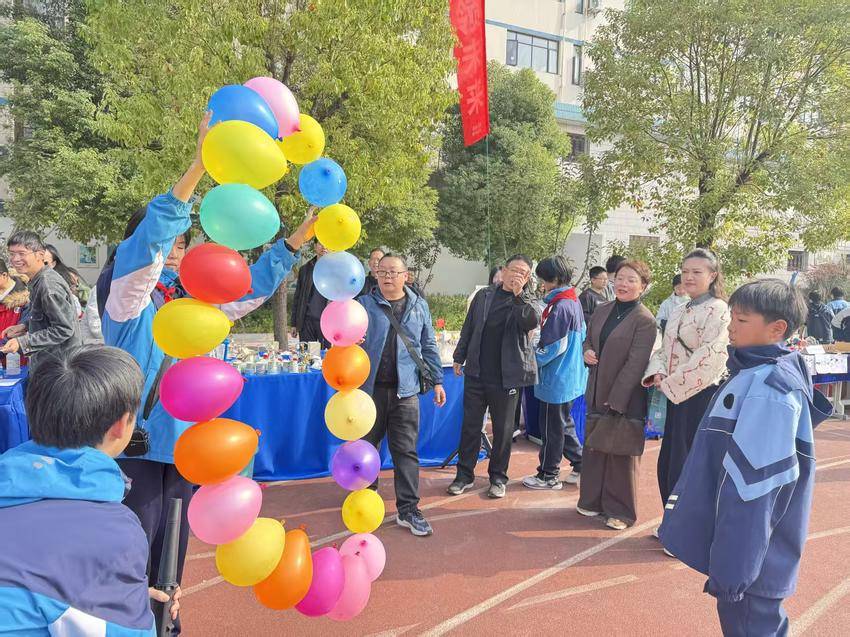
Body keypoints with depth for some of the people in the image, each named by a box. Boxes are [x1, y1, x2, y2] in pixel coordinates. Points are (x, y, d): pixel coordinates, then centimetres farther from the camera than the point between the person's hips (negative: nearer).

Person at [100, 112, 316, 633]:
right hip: (137, 443, -6)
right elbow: (146, 238, -23)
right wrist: (202, 160, -32)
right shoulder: (126, 298, -7)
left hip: (184, 443, 6)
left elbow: (253, 284, 12)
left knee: (173, 549, 17)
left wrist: (304, 230, 6)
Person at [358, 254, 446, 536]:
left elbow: (428, 346, 12)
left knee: (406, 451, 3)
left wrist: (437, 381, 10)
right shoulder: (364, 304, 2)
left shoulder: (419, 306, 8)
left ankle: (408, 510, 12)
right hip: (369, 389, 0)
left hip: (405, 391, 1)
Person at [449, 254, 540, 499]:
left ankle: (498, 477, 22)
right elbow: (468, 328, 13)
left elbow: (532, 322, -21)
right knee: (470, 424, 8)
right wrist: (459, 357, 13)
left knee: (503, 429, 8)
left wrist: (519, 295, -29)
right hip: (476, 373, 2)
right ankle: (464, 474, 21)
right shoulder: (484, 296, 7)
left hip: (507, 376, -2)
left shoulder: (526, 302, 1)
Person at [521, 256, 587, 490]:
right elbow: (581, 336, 16)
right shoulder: (574, 301, 8)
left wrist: (533, 360, -8)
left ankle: (548, 476, 17)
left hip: (557, 378, -9)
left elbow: (553, 346, -22)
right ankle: (580, 465, 28)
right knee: (564, 423, 21)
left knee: (551, 429, 4)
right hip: (570, 376, 9)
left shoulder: (559, 306, -22)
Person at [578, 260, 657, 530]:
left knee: (621, 455, 5)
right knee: (594, 449, 15)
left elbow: (635, 364, -18)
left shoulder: (644, 321, -13)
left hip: (625, 399, -6)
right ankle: (593, 500, 31)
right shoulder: (603, 312, 8)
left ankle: (621, 511, 19)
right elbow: (589, 339, 21)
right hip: (597, 394, 7)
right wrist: (587, 352, -3)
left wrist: (614, 399, -20)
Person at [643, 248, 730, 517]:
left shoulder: (718, 310, -12)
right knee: (667, 462, 14)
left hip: (701, 396, -8)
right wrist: (657, 373, -5)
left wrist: (671, 383, -15)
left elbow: (711, 357, -19)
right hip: (676, 396, 8)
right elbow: (665, 349, 15)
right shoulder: (678, 311, 13)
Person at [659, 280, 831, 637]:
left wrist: (733, 566, -22)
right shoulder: (753, 374, 8)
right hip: (741, 541, 9)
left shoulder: (770, 390, -23)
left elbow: (753, 485, -25)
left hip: (751, 552, -9)